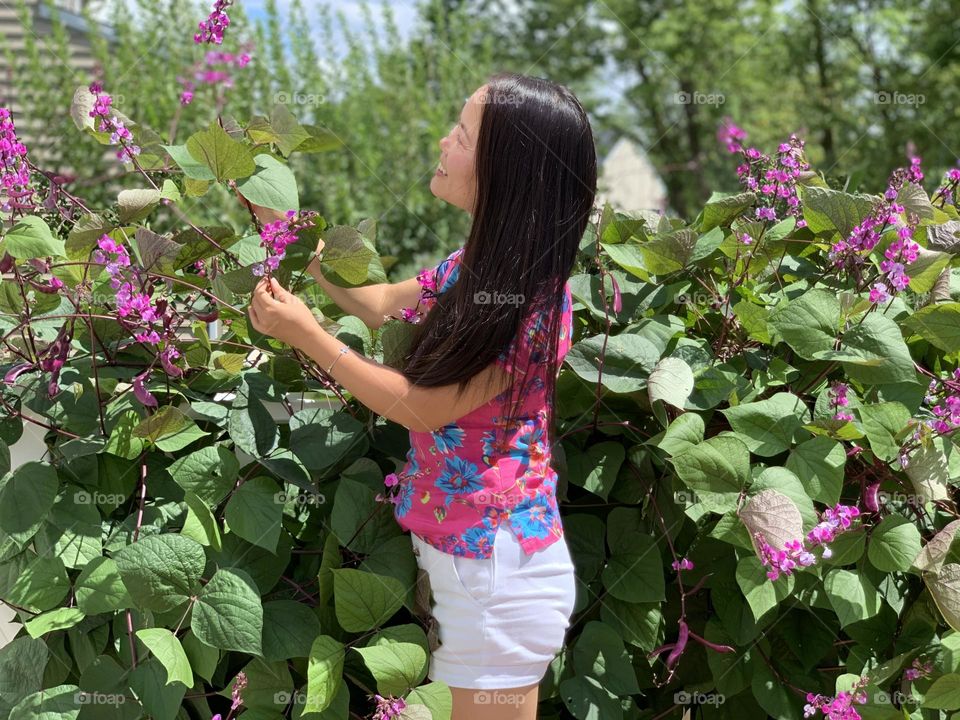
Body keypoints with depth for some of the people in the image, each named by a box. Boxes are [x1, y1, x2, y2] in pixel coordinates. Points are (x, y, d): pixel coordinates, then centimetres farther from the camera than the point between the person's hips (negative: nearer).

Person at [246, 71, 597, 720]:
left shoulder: (531, 302, -26)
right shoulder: (480, 266, 1)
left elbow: (420, 407, -18)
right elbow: (381, 305, 16)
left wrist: (305, 333, -13)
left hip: (497, 567, -9)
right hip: (461, 550, 9)